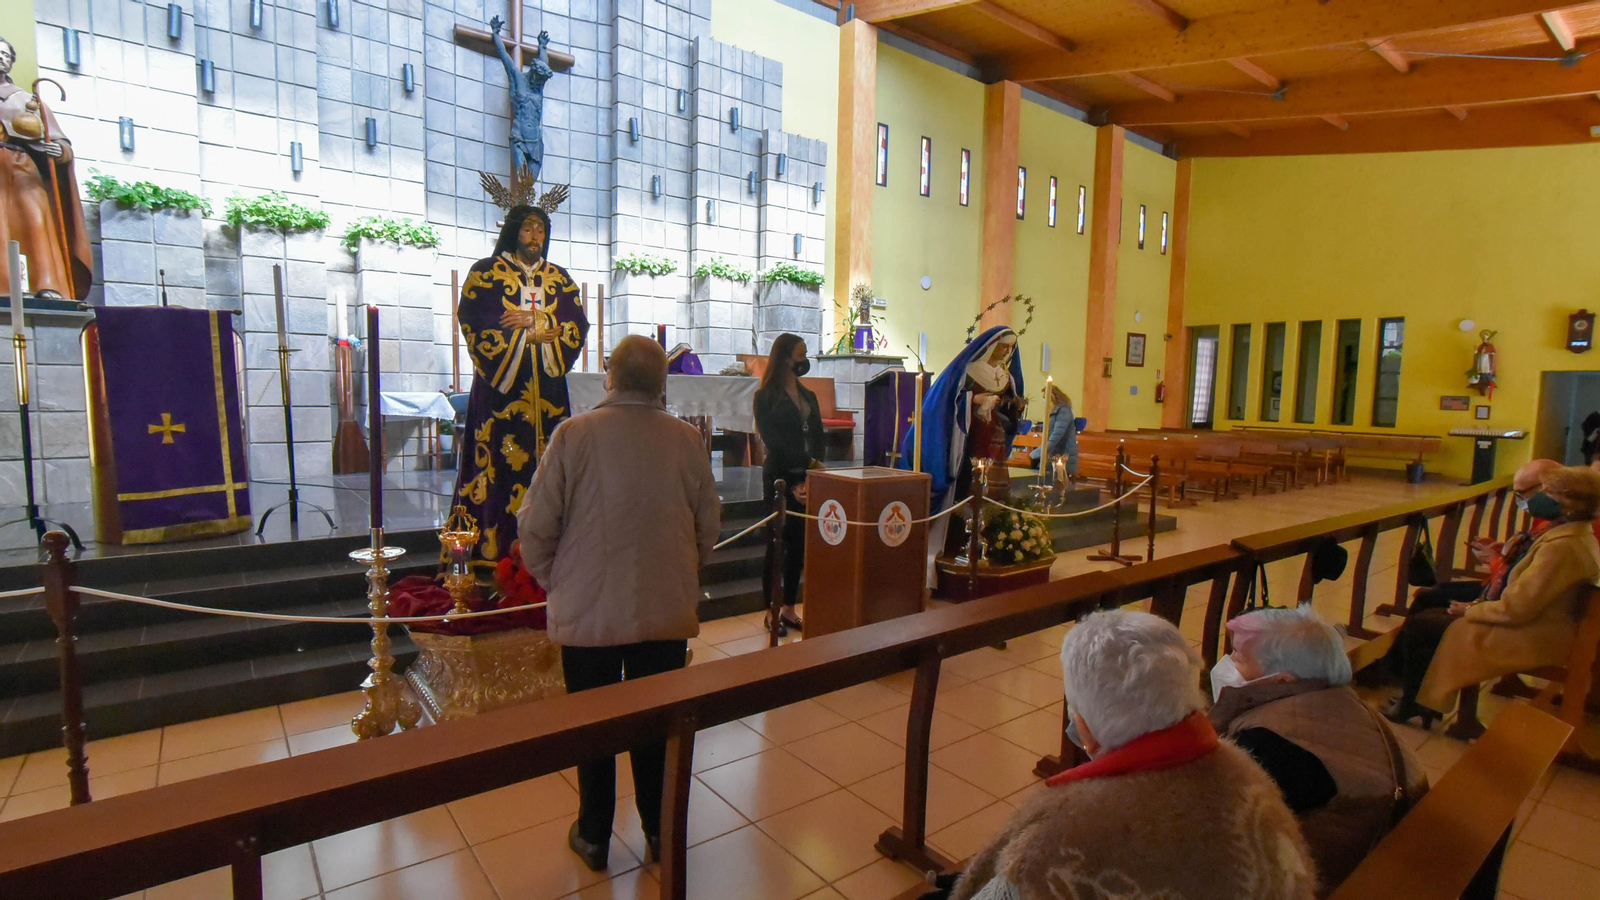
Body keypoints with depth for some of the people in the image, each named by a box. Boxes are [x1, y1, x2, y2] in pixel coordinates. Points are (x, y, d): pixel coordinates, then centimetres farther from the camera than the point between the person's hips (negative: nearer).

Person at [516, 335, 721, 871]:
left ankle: (594, 838, 35)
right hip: (668, 611, 2)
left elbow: (534, 528, -9)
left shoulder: (574, 434, -13)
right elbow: (708, 526, 2)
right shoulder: (687, 439, -7)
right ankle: (660, 833, 34)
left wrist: (554, 582, 9)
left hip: (587, 612, -1)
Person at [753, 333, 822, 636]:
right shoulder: (766, 397, -2)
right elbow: (772, 440, -11)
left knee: (799, 543, 8)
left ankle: (789, 609, 18)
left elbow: (817, 438, 9)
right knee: (777, 542, 0)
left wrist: (808, 479, -5)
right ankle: (772, 611, 10)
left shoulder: (809, 396, 15)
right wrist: (807, 462, -14)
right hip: (779, 477, -5)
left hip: (806, 478, 5)